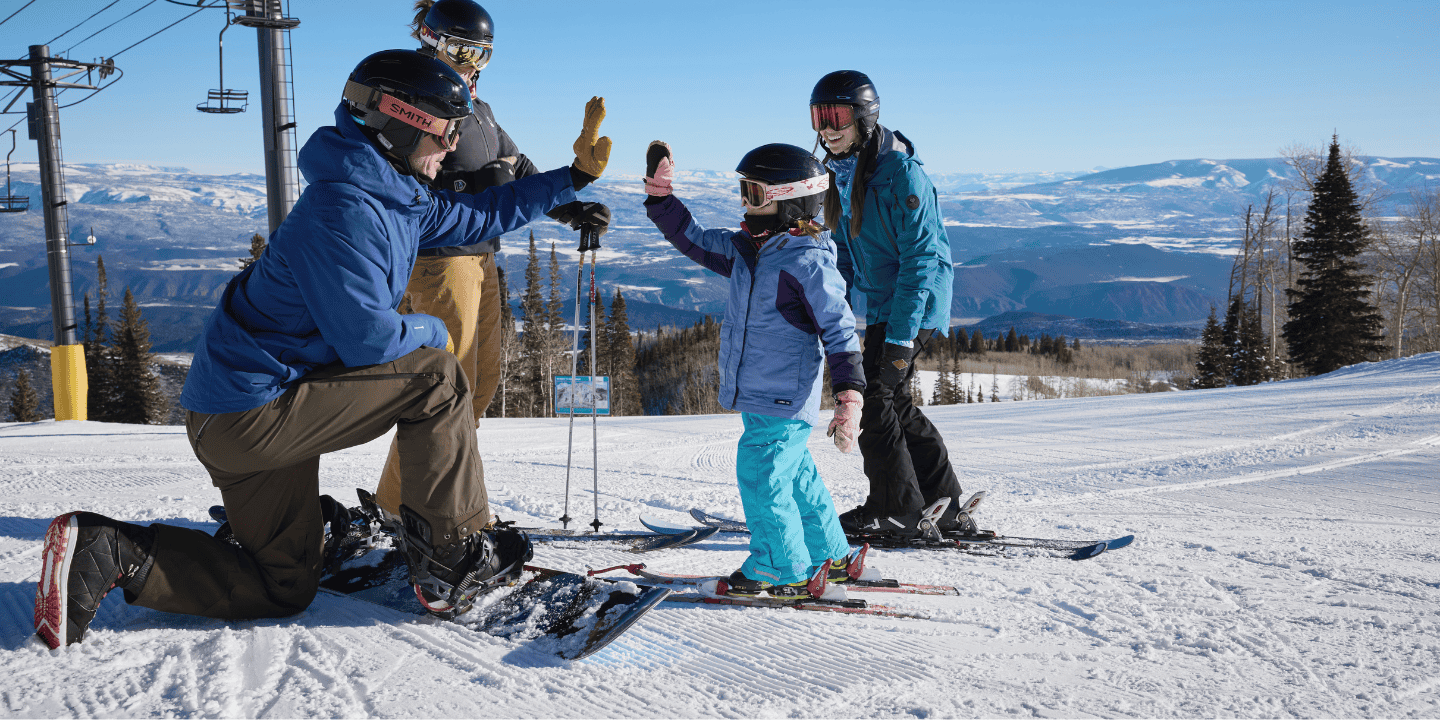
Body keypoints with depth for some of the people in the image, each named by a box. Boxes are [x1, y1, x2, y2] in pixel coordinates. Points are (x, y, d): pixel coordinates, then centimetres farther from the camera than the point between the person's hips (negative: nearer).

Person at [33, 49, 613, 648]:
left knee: (282, 592, 16)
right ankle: (458, 560, -5)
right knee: (434, 376, -11)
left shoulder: (398, 200, 10)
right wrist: (433, 331, -2)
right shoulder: (345, 210, -21)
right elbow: (368, 338, -23)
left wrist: (575, 176, 22)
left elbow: (479, 217, 23)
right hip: (251, 411, -10)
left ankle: (111, 551, 7)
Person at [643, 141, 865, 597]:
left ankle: (780, 571, 2)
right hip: (759, 395, 9)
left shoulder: (808, 262, -15)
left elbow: (840, 332, -16)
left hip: (786, 399, -9)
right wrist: (660, 195, 12)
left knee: (760, 473, -10)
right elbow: (694, 241, 20)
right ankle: (829, 556, 31)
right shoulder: (745, 250, 9)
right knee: (795, 474, 17)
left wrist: (849, 398, -21)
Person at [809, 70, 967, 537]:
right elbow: (845, 249, 15)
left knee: (875, 399, -7)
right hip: (881, 304, 9)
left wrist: (901, 335, -25)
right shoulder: (844, 171, 6)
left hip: (915, 306, -9)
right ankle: (944, 504, 26)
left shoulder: (900, 173, -20)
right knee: (895, 402, 15)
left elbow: (920, 258, -22)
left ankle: (895, 511, 6)